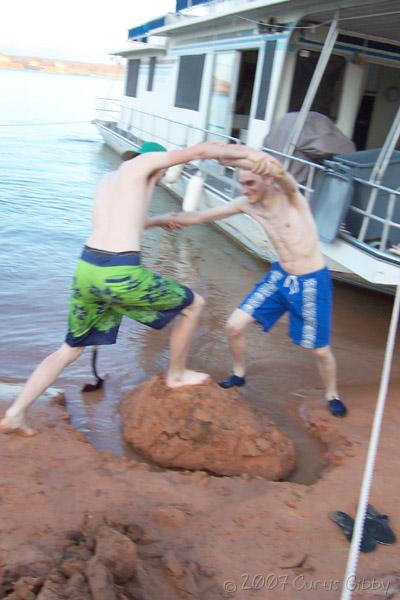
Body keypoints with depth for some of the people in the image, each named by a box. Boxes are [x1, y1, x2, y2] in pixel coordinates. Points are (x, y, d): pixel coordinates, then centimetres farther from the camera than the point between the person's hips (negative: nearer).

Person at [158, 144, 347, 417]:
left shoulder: (289, 194, -22)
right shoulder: (246, 204, -5)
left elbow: (277, 169, -46)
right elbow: (201, 216, 2)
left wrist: (228, 156, -49)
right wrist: (169, 218, 2)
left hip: (312, 282, -5)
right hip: (279, 276, 5)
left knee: (320, 349, 6)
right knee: (235, 326, 0)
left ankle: (332, 394, 36)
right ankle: (239, 374, 28)